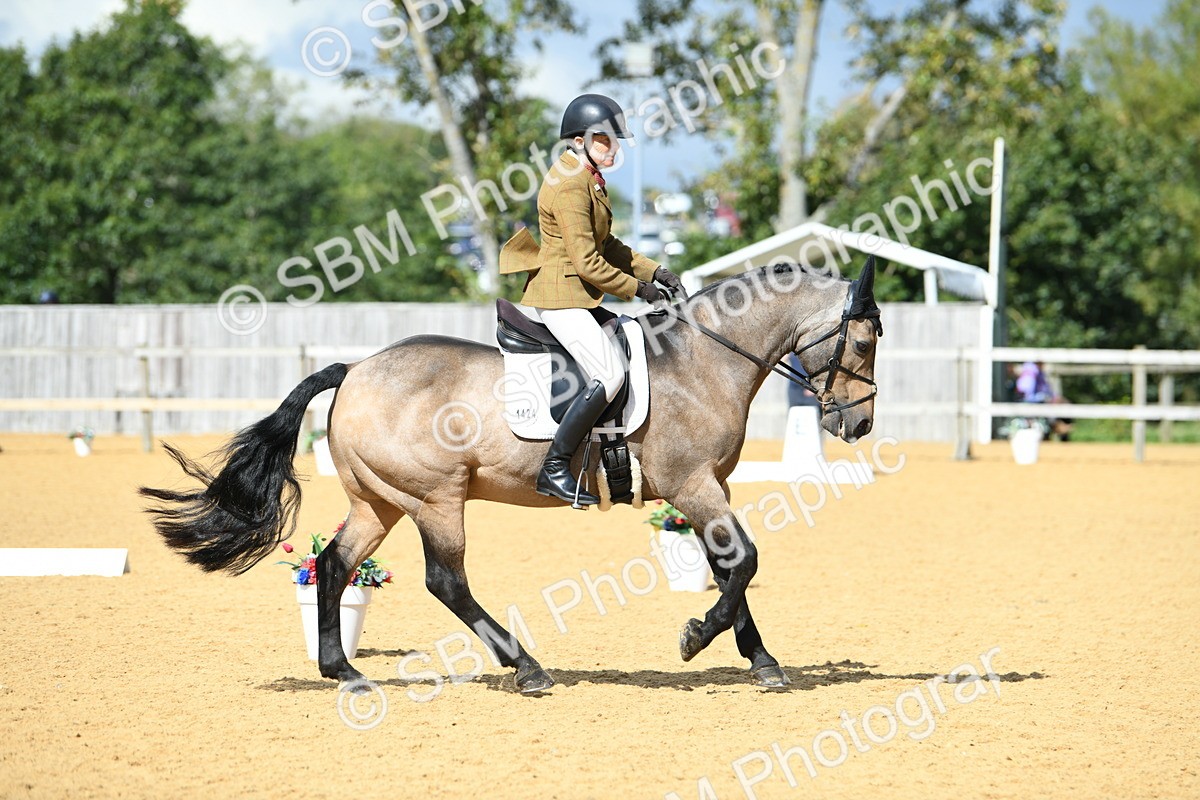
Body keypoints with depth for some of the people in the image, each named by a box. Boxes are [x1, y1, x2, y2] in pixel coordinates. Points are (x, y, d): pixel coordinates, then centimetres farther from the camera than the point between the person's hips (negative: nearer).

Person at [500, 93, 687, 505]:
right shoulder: (570, 186, -19)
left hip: (574, 296, 11)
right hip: (560, 295, -11)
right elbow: (587, 262, -20)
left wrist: (654, 271, 8)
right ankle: (554, 468, -17)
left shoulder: (588, 179, 14)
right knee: (610, 374, -19)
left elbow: (607, 246, 19)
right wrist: (637, 288, -10)